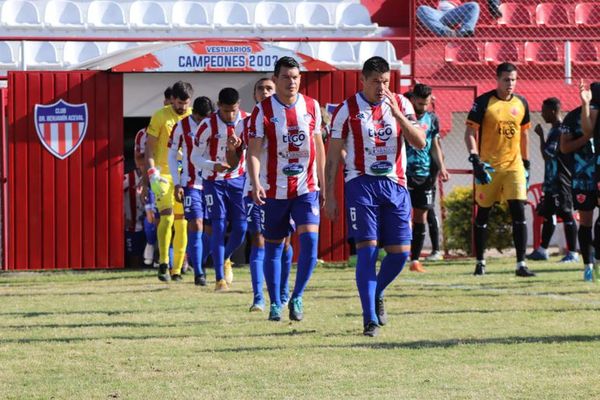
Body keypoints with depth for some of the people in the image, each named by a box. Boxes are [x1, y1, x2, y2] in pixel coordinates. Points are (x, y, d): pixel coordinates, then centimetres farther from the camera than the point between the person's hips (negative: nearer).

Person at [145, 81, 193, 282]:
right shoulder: (160, 116, -3)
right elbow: (149, 147, -2)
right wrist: (152, 173, -13)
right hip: (164, 174, -4)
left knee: (182, 222, 4)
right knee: (167, 216, -18)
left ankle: (177, 269, 10)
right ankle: (163, 263, -13)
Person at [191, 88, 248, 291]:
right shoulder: (208, 126, -15)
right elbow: (195, 157, -9)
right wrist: (214, 166, -26)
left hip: (239, 180, 3)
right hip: (214, 182, -3)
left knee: (241, 228, -2)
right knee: (219, 228, -9)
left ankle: (225, 259, 28)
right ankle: (220, 278, -5)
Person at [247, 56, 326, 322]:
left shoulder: (312, 106, 4)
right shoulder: (263, 110, -6)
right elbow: (253, 151, -9)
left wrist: (324, 182, 14)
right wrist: (255, 184, -23)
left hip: (306, 189, 2)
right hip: (274, 190, -1)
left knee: (310, 239, -15)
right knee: (273, 247, 6)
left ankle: (297, 298, -1)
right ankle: (275, 305, 18)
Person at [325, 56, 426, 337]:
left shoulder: (401, 105, 6)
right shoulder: (347, 110, -1)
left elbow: (420, 143, -4)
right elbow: (333, 156, 2)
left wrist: (396, 113, -15)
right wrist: (329, 196, -2)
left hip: (395, 186, 3)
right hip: (361, 184, -3)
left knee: (400, 252, 0)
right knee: (367, 249, -12)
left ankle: (376, 294, 29)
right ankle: (370, 319, -9)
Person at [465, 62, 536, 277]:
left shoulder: (521, 103, 8)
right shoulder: (483, 102, -6)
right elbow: (470, 133, -8)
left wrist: (526, 163, 18)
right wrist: (475, 159, -19)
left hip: (514, 165, 3)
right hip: (488, 167, -3)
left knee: (519, 212, -8)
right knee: (483, 213, 7)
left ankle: (521, 264, -9)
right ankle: (480, 262, 19)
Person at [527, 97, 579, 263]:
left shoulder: (559, 131, -16)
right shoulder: (554, 130, 14)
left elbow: (547, 154, -21)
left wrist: (541, 135, -13)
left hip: (561, 180, -10)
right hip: (552, 181, 10)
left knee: (566, 214, -6)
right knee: (547, 213, 14)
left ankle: (573, 253, -4)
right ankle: (542, 250, 21)